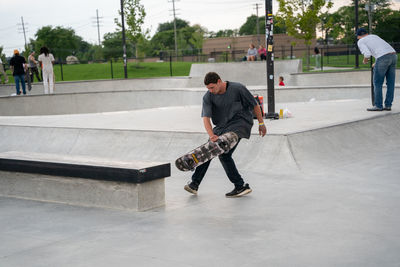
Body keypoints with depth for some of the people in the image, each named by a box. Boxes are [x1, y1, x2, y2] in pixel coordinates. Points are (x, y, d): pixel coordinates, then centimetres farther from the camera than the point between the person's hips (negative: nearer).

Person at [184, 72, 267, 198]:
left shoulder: (238, 88, -14)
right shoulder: (208, 97, -5)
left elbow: (255, 105, -1)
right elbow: (206, 118, -17)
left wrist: (261, 123, 5)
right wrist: (211, 135, -35)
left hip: (240, 122, -6)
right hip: (222, 126, 6)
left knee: (224, 153, -21)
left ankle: (241, 186, -14)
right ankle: (194, 184, 15)